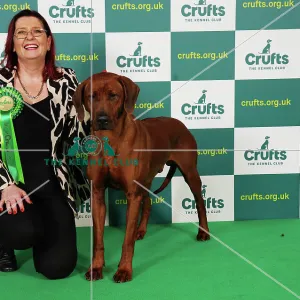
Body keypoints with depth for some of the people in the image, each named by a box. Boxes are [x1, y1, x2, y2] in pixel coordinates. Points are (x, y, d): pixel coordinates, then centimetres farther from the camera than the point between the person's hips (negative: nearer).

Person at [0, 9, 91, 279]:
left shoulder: (66, 81, 3)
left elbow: (83, 132, 6)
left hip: (53, 185, 2)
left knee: (58, 266, -7)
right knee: (23, 231, -33)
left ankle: (40, 234, 29)